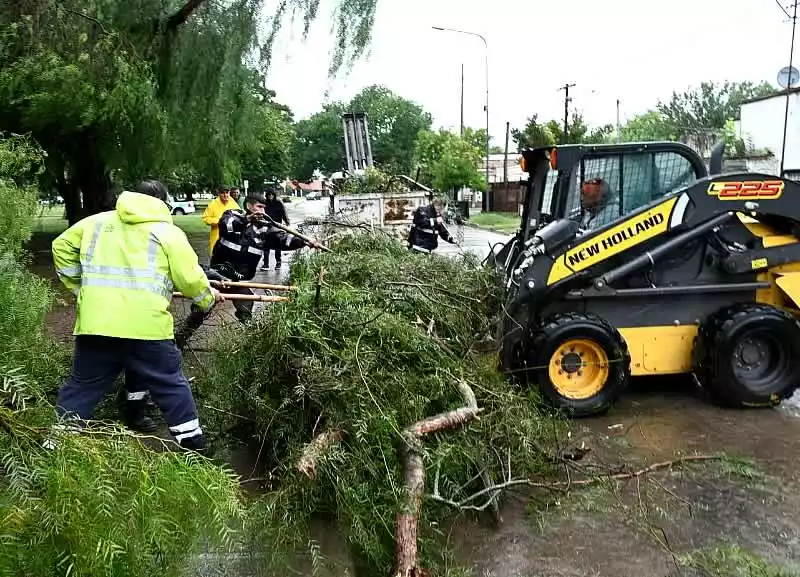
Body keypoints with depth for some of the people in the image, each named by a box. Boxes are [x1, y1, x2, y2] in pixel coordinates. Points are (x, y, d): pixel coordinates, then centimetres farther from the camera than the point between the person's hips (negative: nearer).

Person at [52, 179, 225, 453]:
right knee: (171, 387, 11)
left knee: (81, 386, 17)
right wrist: (209, 297, 20)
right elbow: (190, 279, 0)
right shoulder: (168, 232, 2)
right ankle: (193, 445, 19)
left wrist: (77, 285, 30)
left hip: (95, 323, 3)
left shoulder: (96, 221, 15)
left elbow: (61, 247, 23)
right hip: (146, 327, -3)